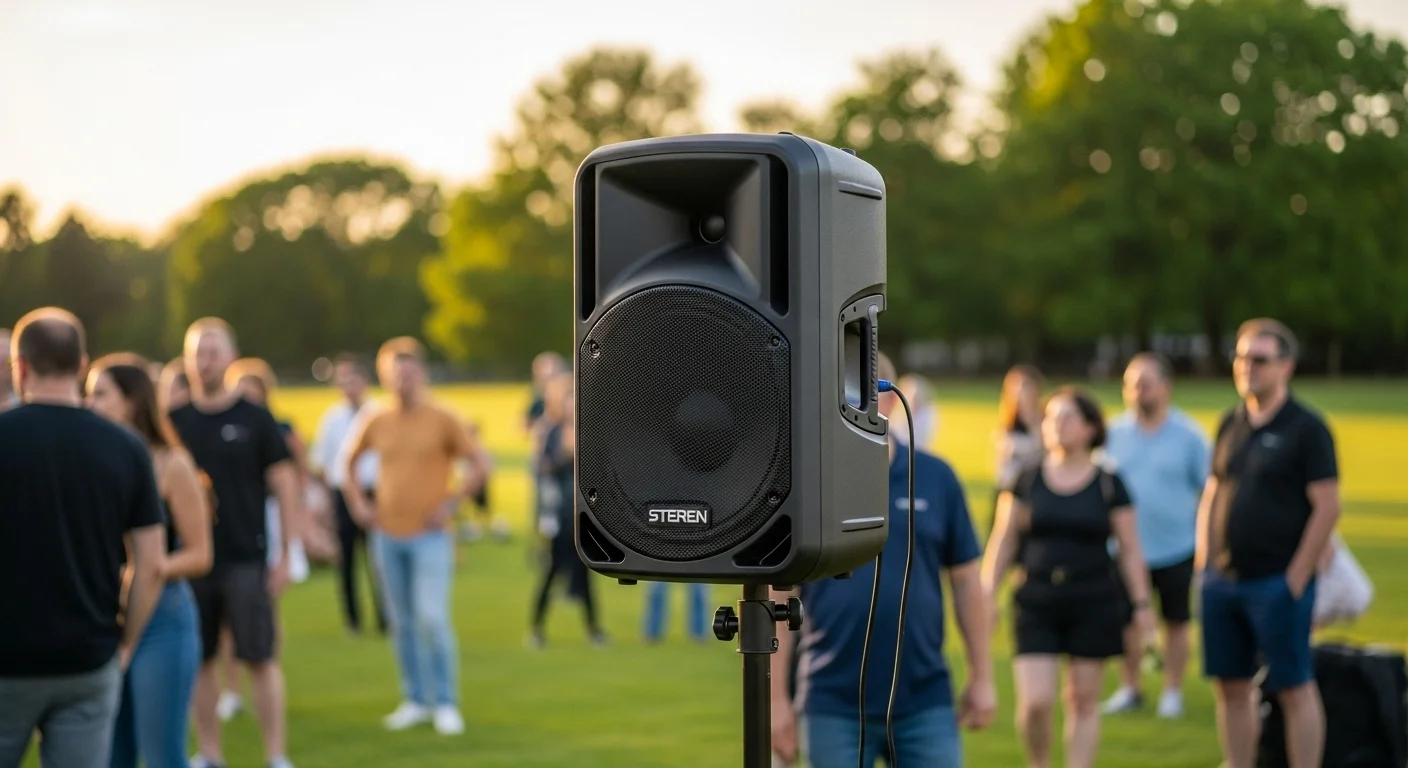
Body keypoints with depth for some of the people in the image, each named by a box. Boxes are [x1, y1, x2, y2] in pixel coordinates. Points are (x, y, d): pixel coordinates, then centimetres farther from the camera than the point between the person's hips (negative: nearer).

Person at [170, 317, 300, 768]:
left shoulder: (254, 419, -1)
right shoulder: (174, 421, 5)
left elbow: (285, 484, 0)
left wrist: (286, 555, -4)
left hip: (246, 559, -2)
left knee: (260, 658, -2)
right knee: (200, 661, 7)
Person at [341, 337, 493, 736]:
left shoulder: (442, 419, -5)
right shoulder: (375, 422, 5)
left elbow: (480, 463, -6)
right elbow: (348, 463, 21)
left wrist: (451, 502, -10)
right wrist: (357, 503, 9)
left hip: (429, 537, -4)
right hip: (387, 536, 4)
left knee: (432, 619, -12)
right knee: (402, 624, 8)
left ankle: (446, 704, -1)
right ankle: (416, 700, 17)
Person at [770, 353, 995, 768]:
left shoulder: (936, 478, 2)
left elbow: (965, 581, 8)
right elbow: (778, 598, -2)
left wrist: (982, 677, 6)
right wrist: (777, 698, -5)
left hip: (926, 703, 1)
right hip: (834, 707, -1)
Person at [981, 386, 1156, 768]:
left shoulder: (1109, 485, 1)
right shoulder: (1027, 479, 4)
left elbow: (1130, 549, 4)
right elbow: (1003, 540, 8)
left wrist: (1141, 603, -1)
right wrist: (988, 594, 3)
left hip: (1094, 602, 0)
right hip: (1036, 600, 0)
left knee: (1083, 698, 5)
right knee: (1035, 701, -7)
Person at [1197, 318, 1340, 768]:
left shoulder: (1306, 427, -8)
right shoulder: (1231, 424, 12)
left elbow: (1327, 507, -12)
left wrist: (1297, 577, -13)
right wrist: (1205, 561, 10)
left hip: (1278, 583, -7)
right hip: (1223, 580, 7)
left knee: (1294, 688, -1)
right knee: (1231, 687, 10)